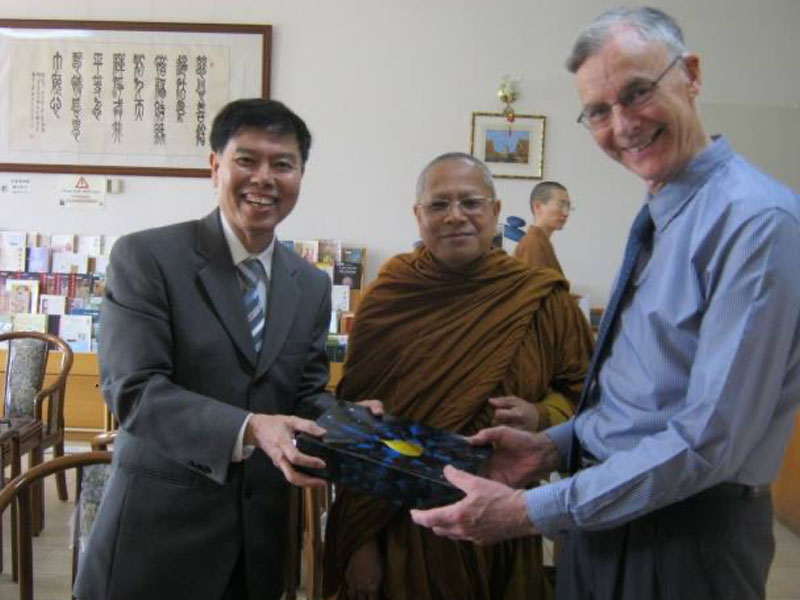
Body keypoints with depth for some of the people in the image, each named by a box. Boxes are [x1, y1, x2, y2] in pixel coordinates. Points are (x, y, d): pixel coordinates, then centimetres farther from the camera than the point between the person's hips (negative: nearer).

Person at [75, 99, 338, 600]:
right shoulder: (145, 256, -10)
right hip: (159, 528, -4)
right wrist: (248, 429, -29)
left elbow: (308, 394, 7)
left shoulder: (312, 285, 6)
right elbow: (133, 389, -17)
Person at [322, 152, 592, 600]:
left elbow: (585, 392, 5)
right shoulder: (385, 300, -5)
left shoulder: (543, 300, -5)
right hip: (398, 528, 0)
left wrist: (541, 418, -17)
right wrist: (361, 540, 0)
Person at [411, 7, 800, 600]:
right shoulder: (657, 217, 7)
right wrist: (554, 446, 1)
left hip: (687, 536, -8)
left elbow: (710, 439, -25)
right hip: (606, 514, 8)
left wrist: (531, 511, -23)